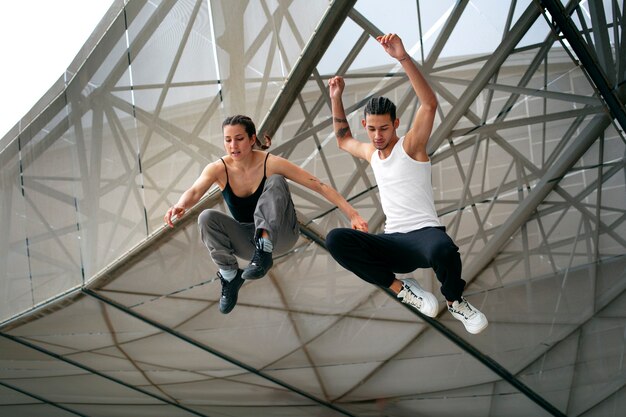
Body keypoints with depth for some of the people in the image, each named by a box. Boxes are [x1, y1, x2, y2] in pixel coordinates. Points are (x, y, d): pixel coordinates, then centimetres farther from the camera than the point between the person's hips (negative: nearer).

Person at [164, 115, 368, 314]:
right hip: (248, 240, 2)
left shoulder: (272, 164, -18)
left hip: (280, 234, -2)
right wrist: (180, 206, -55)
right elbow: (194, 192, -30)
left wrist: (351, 213, -28)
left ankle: (265, 250, -36)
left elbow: (319, 186, -19)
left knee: (276, 181, -27)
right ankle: (230, 275, -11)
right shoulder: (218, 169, -12)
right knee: (206, 218, -25)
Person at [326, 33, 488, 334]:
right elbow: (343, 140, 40)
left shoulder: (410, 146, -2)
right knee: (335, 239, -23)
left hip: (424, 233, -5)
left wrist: (403, 58, -29)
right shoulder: (370, 152, 17)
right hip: (393, 242, 5)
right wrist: (336, 98, 27)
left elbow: (429, 103, -19)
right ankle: (401, 289, -9)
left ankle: (455, 302, -6)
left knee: (443, 250, -44)